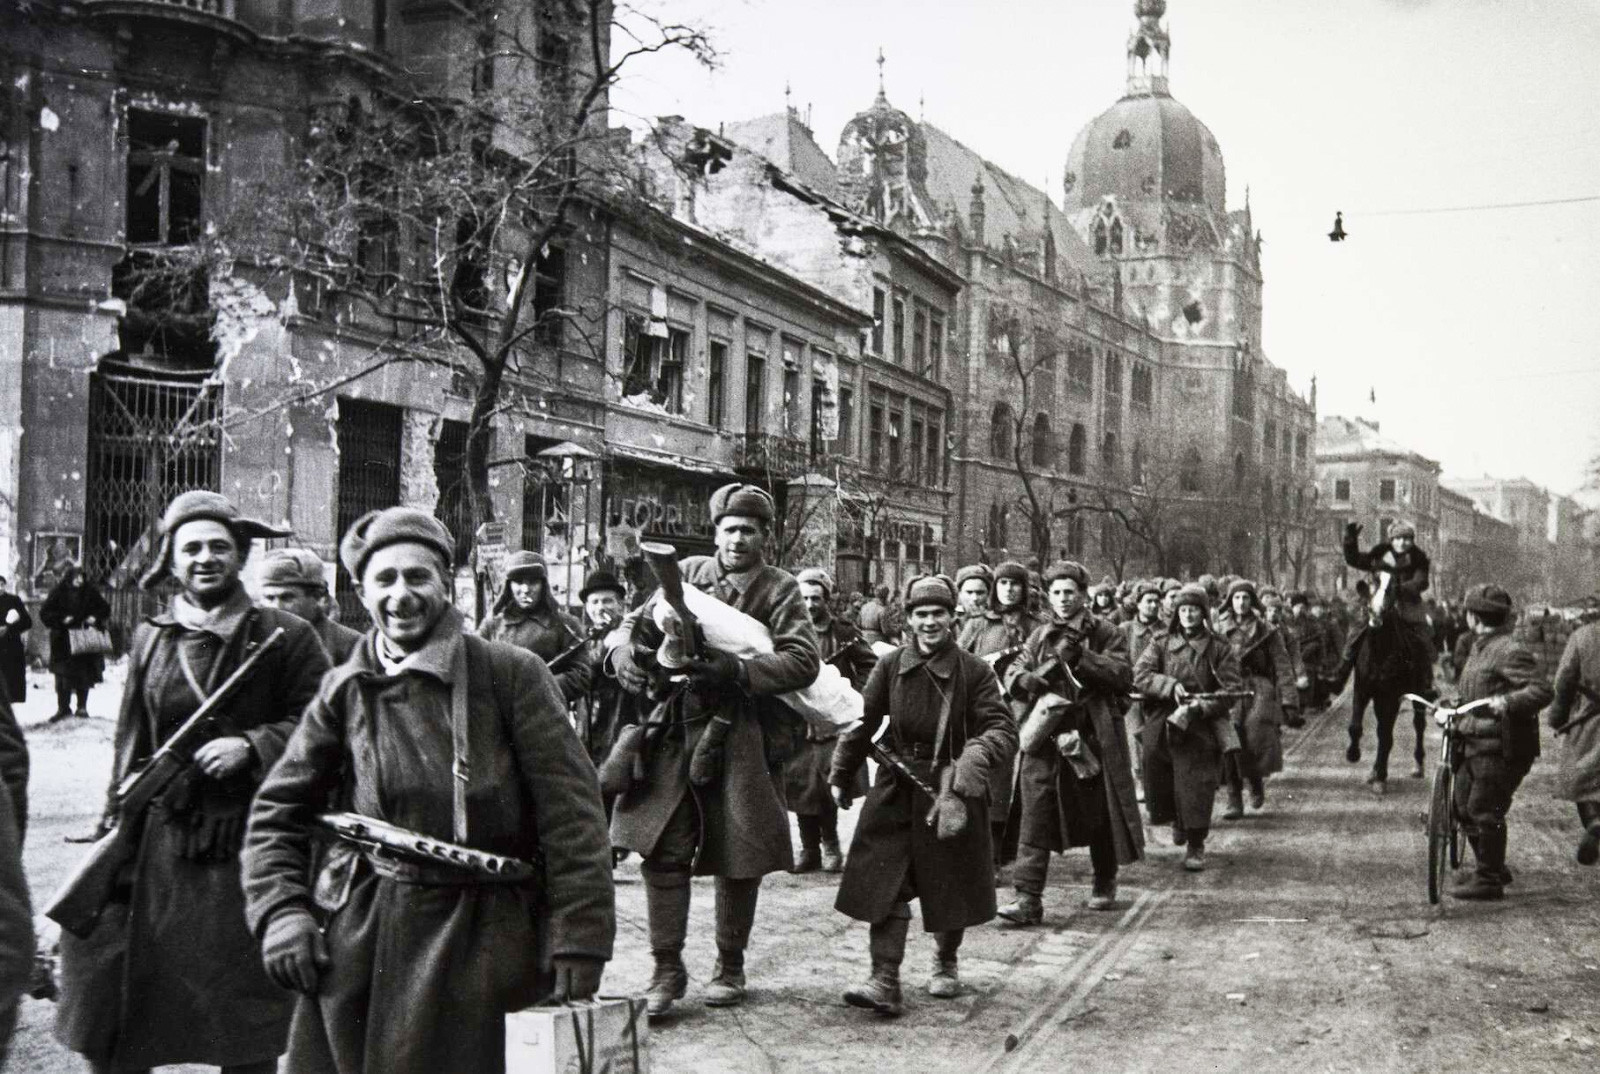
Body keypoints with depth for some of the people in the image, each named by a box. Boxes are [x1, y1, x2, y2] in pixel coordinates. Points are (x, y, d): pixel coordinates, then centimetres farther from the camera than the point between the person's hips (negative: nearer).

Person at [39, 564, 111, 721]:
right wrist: (62, 619, -17)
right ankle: (63, 708, 11)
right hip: (64, 642, -2)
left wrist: (95, 618, -6)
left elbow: (105, 609, 13)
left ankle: (82, 708, 16)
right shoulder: (59, 593, -4)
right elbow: (44, 613, -4)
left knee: (85, 675, 5)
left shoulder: (90, 592, 3)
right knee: (64, 676, 0)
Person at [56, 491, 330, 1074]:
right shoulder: (150, 639, 8)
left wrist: (249, 746, -17)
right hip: (160, 845, 3)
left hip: (251, 847, -3)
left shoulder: (287, 637, -2)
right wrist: (117, 830, 8)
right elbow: (130, 746, 13)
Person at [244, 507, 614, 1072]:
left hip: (465, 937, -3)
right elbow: (278, 810, 15)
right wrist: (280, 911, 1)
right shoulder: (344, 691, 7)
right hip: (354, 937, 3)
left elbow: (570, 811, -7)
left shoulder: (510, 673, -5)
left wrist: (579, 940, -11)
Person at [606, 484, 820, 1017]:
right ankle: (667, 969, 12)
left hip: (741, 738, -2)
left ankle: (730, 967, 25)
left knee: (738, 859, 6)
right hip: (676, 729, 3)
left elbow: (803, 661, -10)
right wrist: (626, 651, -9)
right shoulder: (688, 573, 11)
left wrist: (738, 670, -21)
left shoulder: (780, 590, 2)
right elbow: (638, 621, 15)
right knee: (663, 850, -1)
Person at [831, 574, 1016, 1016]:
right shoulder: (890, 666, -1)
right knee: (886, 885, -7)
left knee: (951, 887, 12)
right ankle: (885, 982, -5)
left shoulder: (974, 671, -7)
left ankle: (946, 964, 36)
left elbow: (1002, 730, -11)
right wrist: (842, 777, 11)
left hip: (951, 790, -1)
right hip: (896, 789, 1)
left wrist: (967, 771, -26)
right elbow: (862, 721, 8)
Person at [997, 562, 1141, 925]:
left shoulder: (1105, 633, 3)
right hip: (1045, 734, 2)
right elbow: (1013, 673, 9)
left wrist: (1081, 657, -19)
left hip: (1094, 734, -1)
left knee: (1099, 810, 11)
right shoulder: (1040, 636, 12)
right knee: (1035, 812, -9)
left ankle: (1105, 883, 35)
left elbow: (1124, 676, -9)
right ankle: (1028, 897, -10)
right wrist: (1030, 680, -14)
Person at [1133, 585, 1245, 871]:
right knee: (1159, 785, 6)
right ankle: (1177, 821, 37)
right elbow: (1139, 675, -3)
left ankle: (1196, 846, 9)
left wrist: (1199, 707, -16)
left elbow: (1233, 689, -3)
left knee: (1195, 787, -6)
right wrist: (1170, 685, -20)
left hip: (1200, 728, -2)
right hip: (1160, 727, 2)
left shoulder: (1219, 649, 4)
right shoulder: (1161, 646, 10)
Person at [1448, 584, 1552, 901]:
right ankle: (1492, 868, 29)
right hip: (1476, 744, 10)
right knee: (1463, 807, 14)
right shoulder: (1480, 648, 17)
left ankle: (1489, 880, 4)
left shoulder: (1510, 651, -15)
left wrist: (1507, 701, -39)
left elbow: (1542, 690, -25)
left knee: (1484, 810, -7)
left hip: (1502, 747, -10)